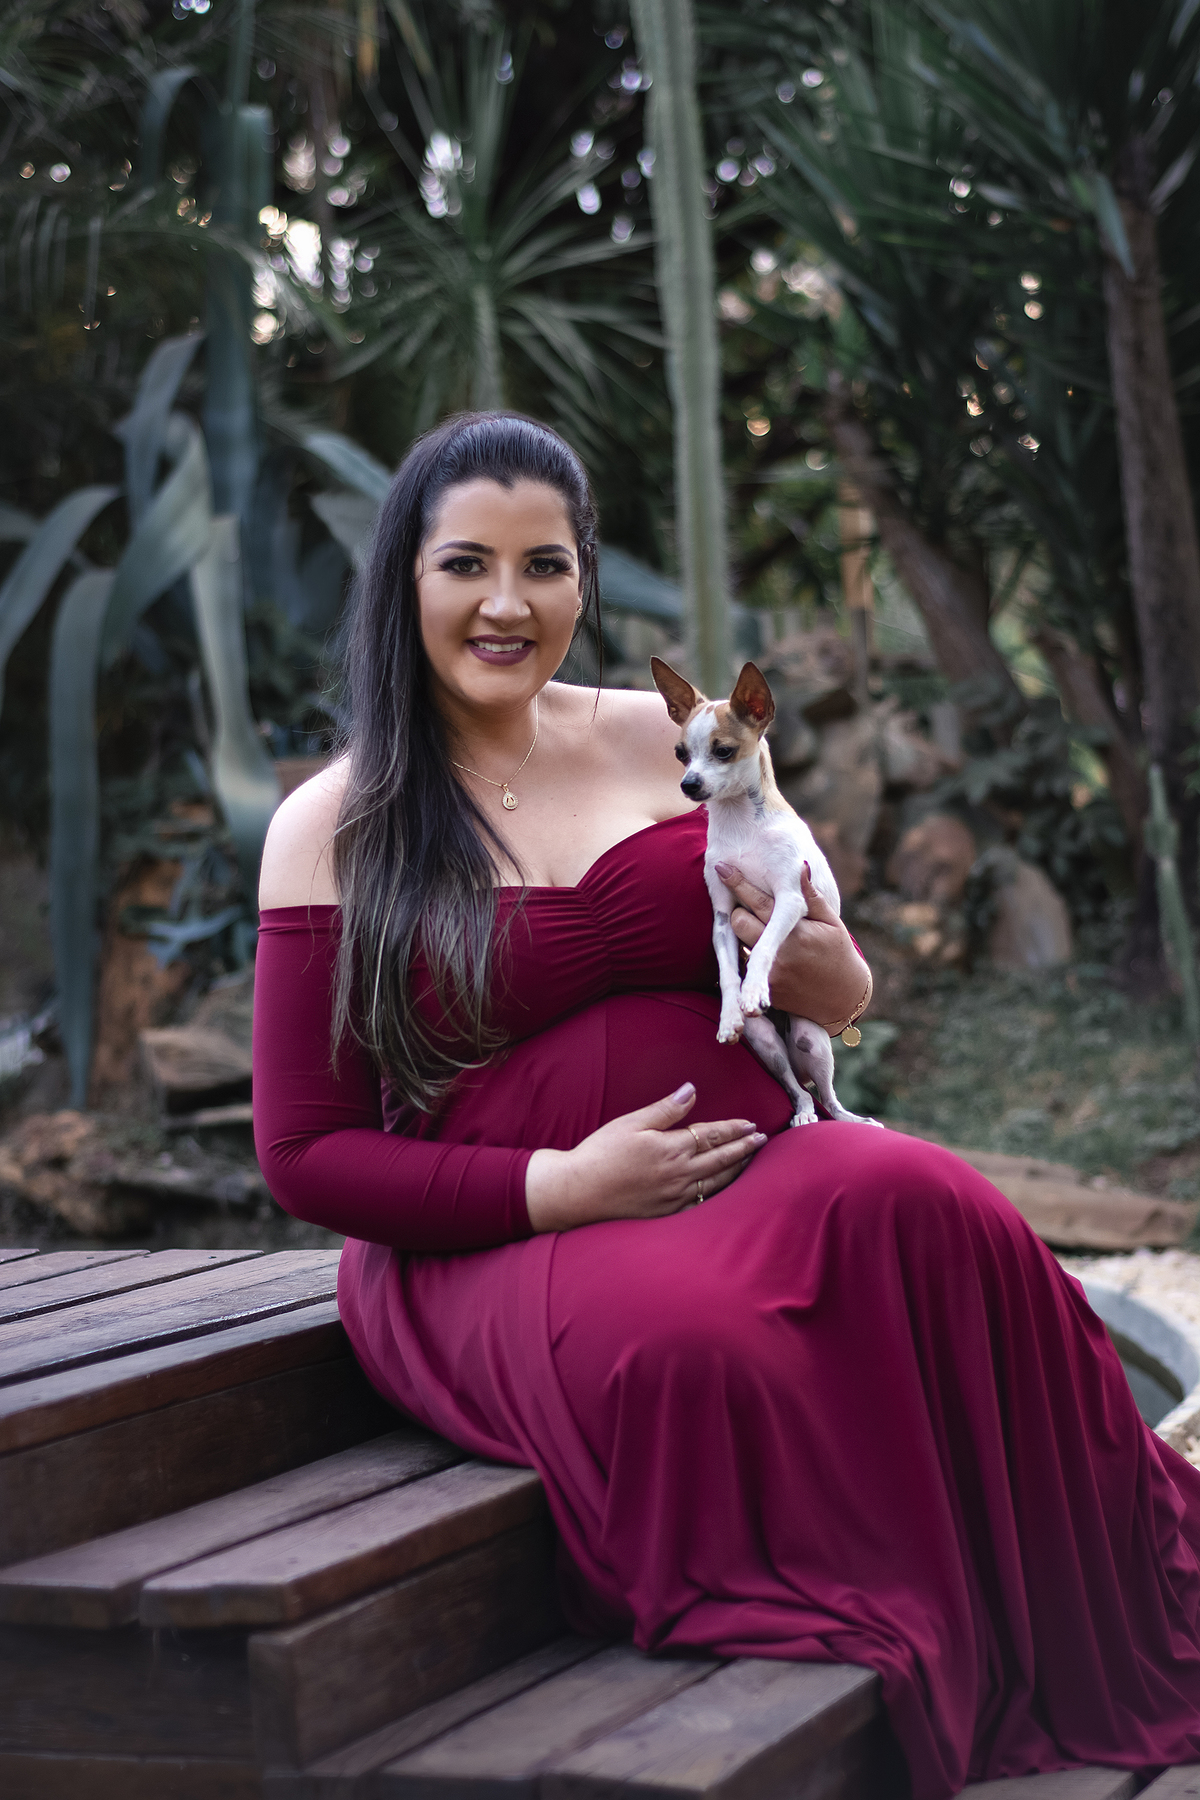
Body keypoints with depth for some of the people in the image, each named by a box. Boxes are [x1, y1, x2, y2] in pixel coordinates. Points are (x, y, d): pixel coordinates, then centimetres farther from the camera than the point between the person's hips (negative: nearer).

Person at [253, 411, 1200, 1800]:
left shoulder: (674, 741, 12)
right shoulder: (331, 834, 2)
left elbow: (834, 991, 23)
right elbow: (305, 1154, 0)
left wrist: (827, 977, -4)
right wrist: (556, 1188, -13)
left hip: (748, 1178, 3)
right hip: (494, 1254, -3)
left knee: (905, 1203, -31)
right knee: (682, 1341, -37)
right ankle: (871, 1670, -16)